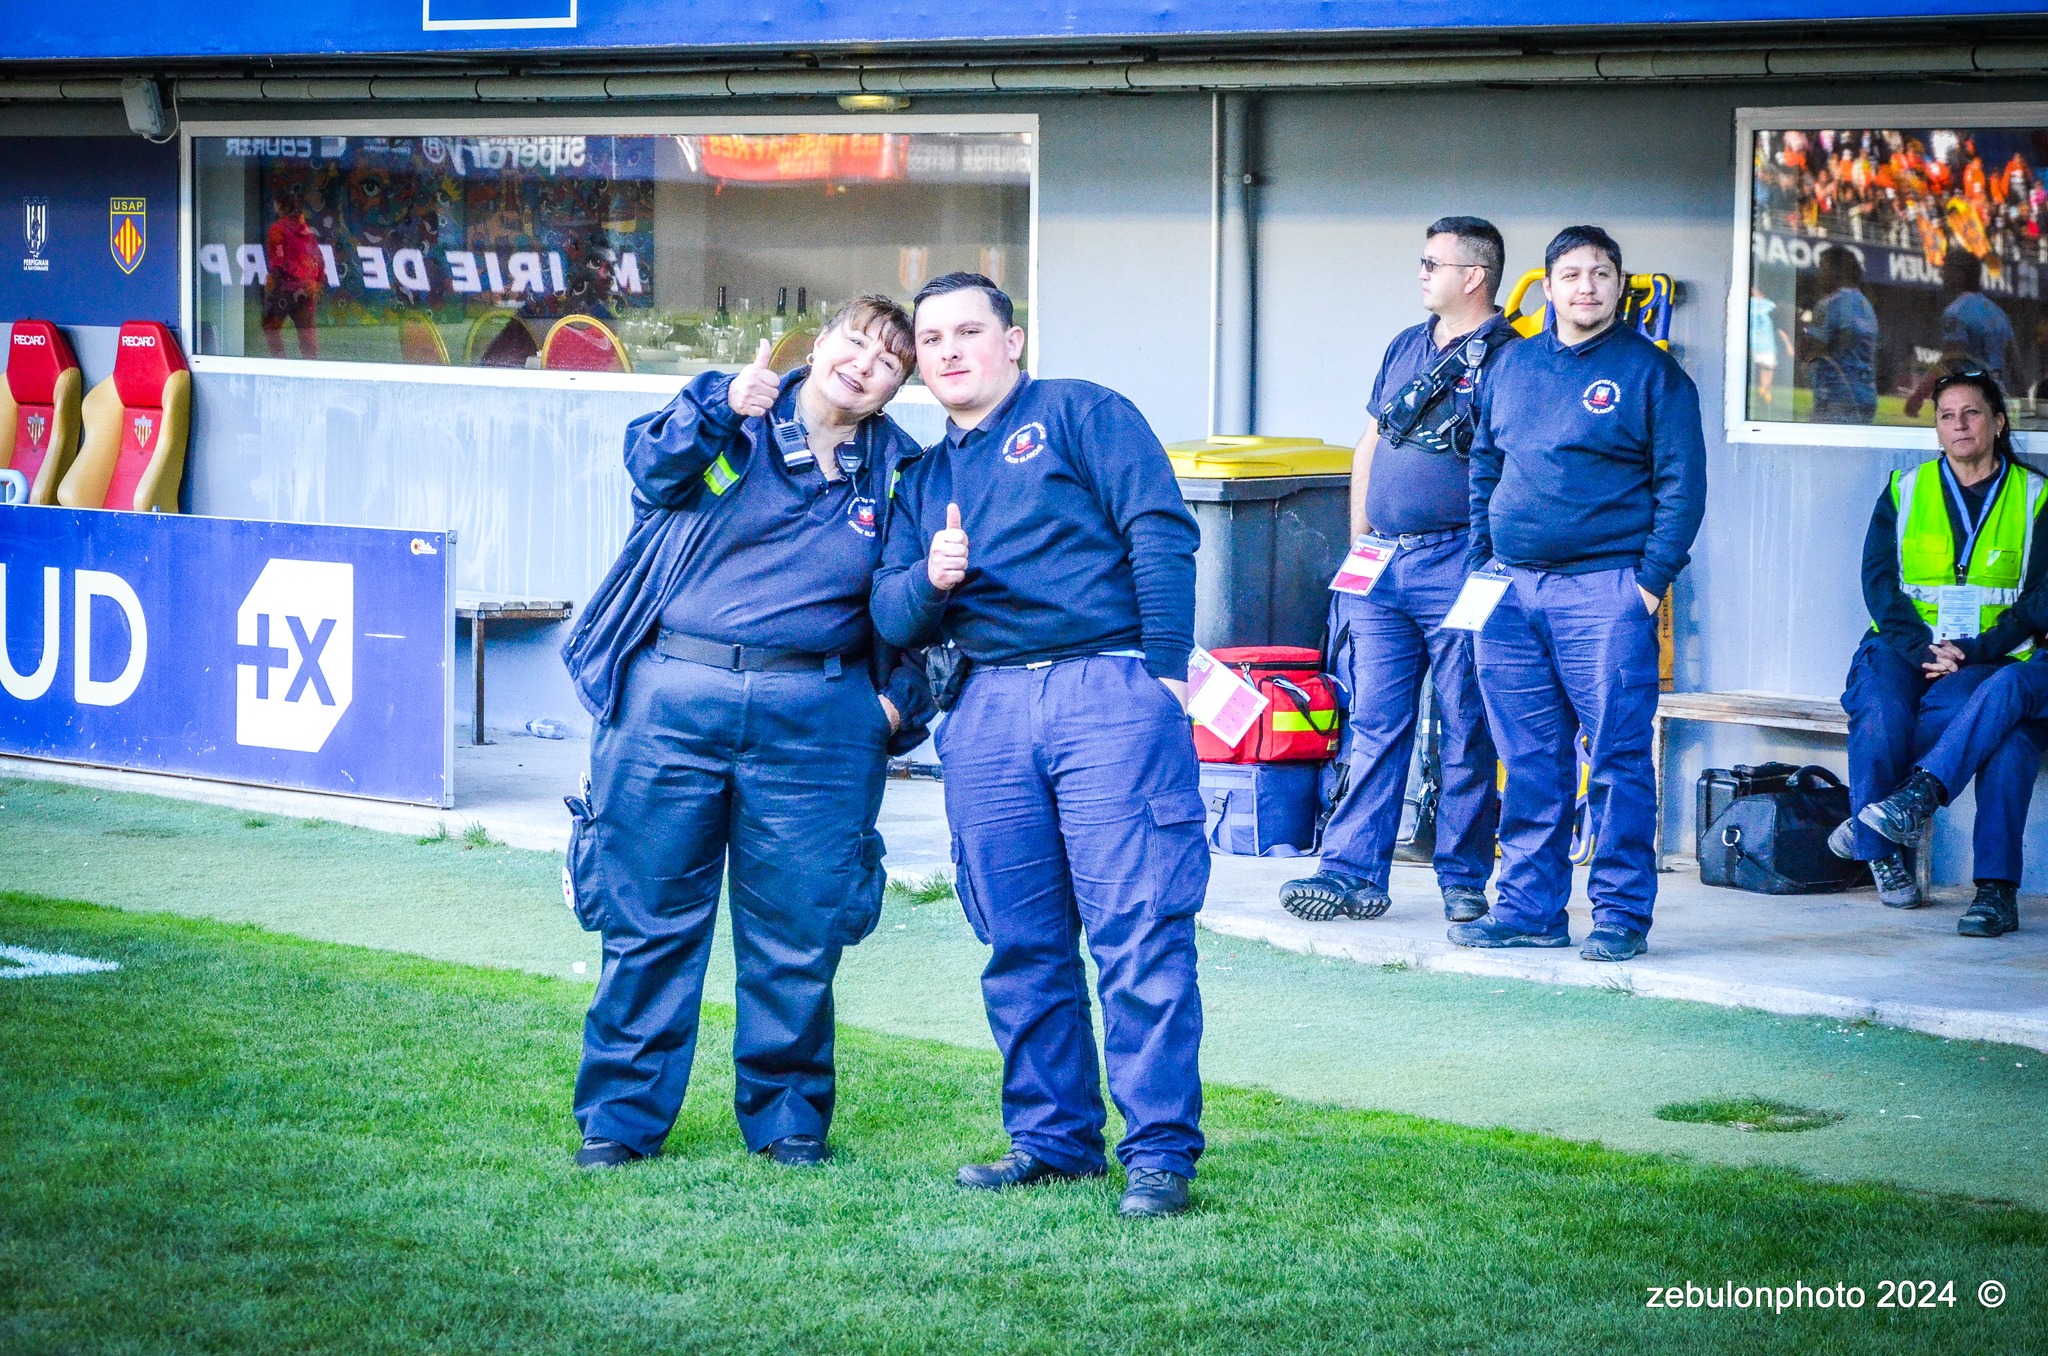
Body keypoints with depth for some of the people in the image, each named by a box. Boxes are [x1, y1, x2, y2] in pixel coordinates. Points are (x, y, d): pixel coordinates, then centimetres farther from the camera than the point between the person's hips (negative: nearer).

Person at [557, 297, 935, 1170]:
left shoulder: (898, 473, 13)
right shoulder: (719, 410, 5)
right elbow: (653, 468, -15)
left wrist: (900, 699, 6)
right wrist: (722, 411, -34)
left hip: (815, 721, 2)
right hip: (674, 699, -2)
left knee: (798, 931, 3)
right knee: (650, 917, 2)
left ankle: (787, 1115, 19)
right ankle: (620, 1118, 11)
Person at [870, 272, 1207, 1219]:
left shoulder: (1082, 415, 8)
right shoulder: (923, 481, 24)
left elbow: (1161, 532, -3)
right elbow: (890, 618, 17)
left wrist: (1165, 668, -12)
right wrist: (930, 580, -6)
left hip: (1109, 691, -6)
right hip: (989, 708, 6)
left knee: (1138, 931, -10)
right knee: (1021, 943, 6)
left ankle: (1160, 1149, -8)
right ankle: (1052, 1139, 15)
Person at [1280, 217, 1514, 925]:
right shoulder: (1405, 347, 17)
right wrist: (1359, 545, 16)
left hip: (1457, 566, -6)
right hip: (1380, 569, 6)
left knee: (1467, 732, 0)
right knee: (1373, 724, 4)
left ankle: (1464, 879, 7)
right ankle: (1353, 874, 4)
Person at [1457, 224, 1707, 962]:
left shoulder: (1651, 373, 0)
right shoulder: (1514, 364, 15)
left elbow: (1681, 485, -3)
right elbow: (1484, 466, 21)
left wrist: (1651, 579, -10)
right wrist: (1482, 562, 12)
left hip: (1605, 589, -5)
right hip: (1511, 592, 5)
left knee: (1617, 755, -5)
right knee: (1528, 758, 8)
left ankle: (1621, 914, -1)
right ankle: (1529, 906, 14)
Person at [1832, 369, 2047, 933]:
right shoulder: (1905, 491, 14)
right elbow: (1879, 580, 4)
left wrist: (1971, 651, -14)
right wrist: (1923, 648, -14)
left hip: (1990, 655, -1)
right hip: (1906, 646, 1)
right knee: (1879, 714, -32)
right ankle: (1882, 855, -24)